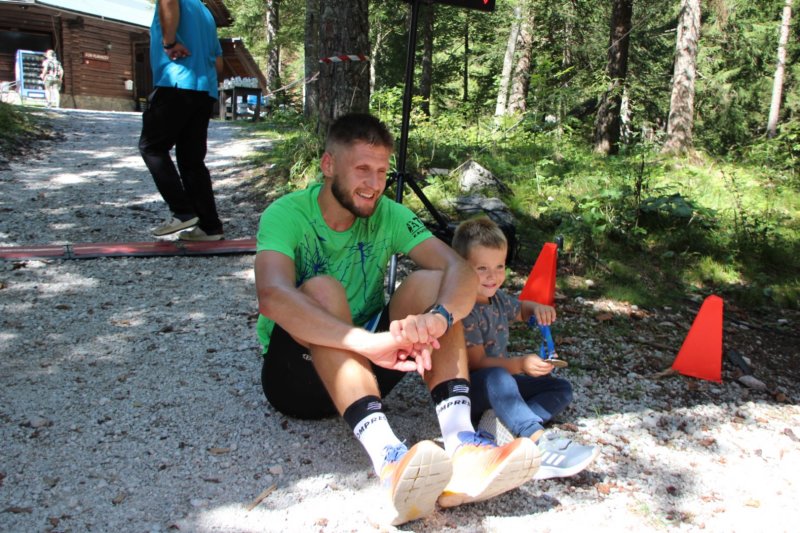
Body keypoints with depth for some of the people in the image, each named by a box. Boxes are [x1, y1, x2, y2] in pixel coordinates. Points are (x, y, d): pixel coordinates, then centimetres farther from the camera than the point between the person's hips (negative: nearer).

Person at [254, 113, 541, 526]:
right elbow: (273, 295, -35)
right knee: (323, 290, -32)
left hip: (365, 369, 4)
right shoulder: (287, 214, -14)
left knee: (428, 283, -18)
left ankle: (460, 445, -36)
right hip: (296, 373, -3)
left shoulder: (388, 215, -3)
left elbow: (461, 270, -15)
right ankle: (389, 460, -49)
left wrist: (438, 318, -39)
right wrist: (370, 342, -47)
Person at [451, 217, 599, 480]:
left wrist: (538, 308, 1)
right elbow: (477, 363, -24)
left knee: (561, 389, 0)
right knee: (494, 376, -40)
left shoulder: (497, 297, 6)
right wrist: (521, 365, -36)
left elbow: (520, 309, 26)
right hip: (468, 388, -9)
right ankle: (539, 446, -48)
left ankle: (502, 422, -26)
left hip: (498, 387, 9)